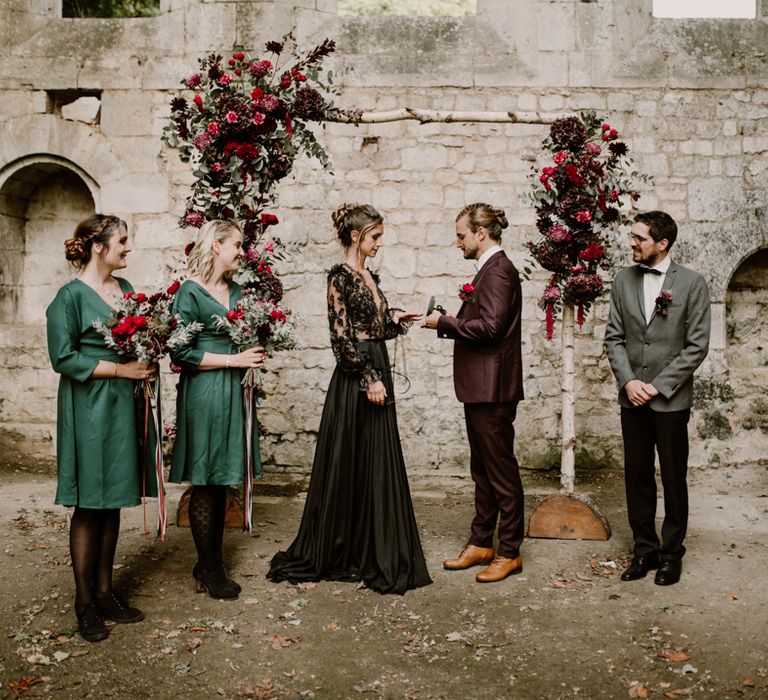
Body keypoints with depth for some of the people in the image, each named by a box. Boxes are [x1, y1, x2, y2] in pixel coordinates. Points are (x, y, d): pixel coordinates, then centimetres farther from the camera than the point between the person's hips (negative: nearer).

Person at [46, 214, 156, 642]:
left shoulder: (124, 287, 11)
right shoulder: (71, 296, -10)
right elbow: (64, 357, -15)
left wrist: (146, 362, -1)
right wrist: (121, 369, -17)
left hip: (122, 407, 7)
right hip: (89, 410, -7)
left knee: (113, 502, 12)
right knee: (89, 506, 1)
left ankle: (105, 592, 23)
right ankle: (85, 603, 13)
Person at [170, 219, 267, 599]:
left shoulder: (237, 290, 13)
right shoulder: (190, 291, -9)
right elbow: (181, 353, -14)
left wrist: (255, 353, 5)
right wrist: (233, 360, -15)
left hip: (234, 392, 7)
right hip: (204, 393, -7)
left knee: (220, 483, 12)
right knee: (205, 485, 1)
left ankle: (211, 564, 23)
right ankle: (209, 571, 13)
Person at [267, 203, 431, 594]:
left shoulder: (369, 277, 14)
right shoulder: (340, 276, -11)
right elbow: (342, 335, -17)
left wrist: (396, 319, 5)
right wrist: (368, 379, -19)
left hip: (377, 372, 9)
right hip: (355, 381, -9)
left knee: (379, 464, 12)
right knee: (351, 464, 0)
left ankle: (374, 552, 23)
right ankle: (338, 552, 14)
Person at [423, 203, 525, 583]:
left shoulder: (498, 271, -15)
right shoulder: (489, 270, 16)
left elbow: (489, 326, -24)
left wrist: (444, 321, -14)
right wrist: (448, 322, 5)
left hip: (493, 388, -10)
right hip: (479, 386, 10)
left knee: (501, 470, 0)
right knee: (482, 469, 16)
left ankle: (510, 552, 11)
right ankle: (481, 543, 27)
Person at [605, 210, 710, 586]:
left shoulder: (692, 283, -5)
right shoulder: (624, 279, 6)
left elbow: (697, 345, -7)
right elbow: (614, 336, 6)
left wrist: (659, 385, -12)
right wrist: (628, 380, -7)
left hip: (671, 399, -3)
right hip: (633, 398, 3)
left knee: (673, 479, 6)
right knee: (637, 476, 9)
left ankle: (671, 552, 20)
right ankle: (644, 549, 22)